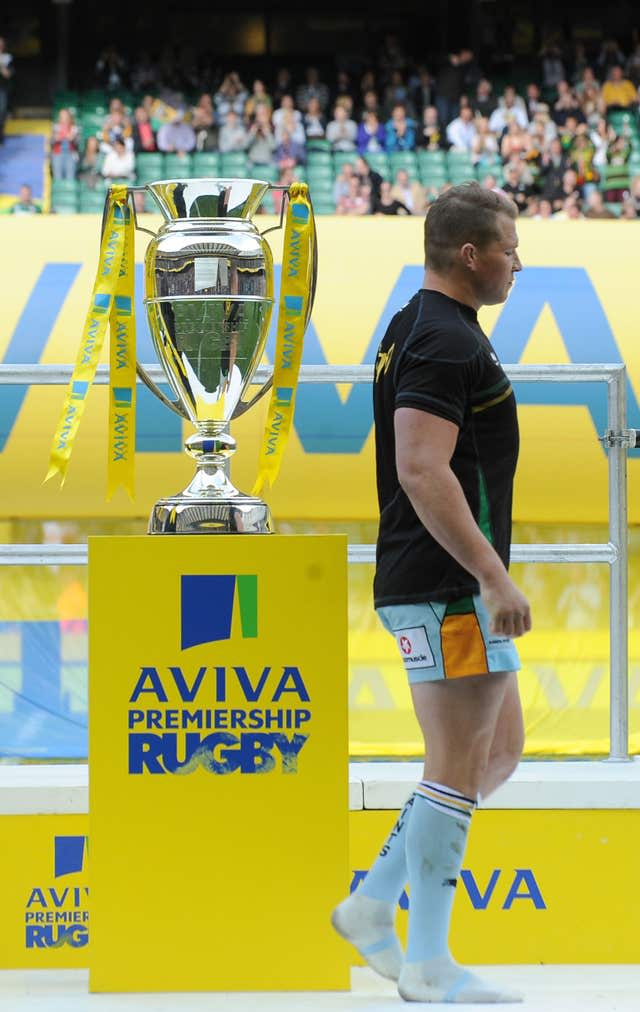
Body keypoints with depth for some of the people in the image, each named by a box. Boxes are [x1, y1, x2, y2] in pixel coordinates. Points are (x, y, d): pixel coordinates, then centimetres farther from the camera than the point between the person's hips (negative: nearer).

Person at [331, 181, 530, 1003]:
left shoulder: (416, 330, 17)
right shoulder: (446, 343, -16)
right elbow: (423, 471, -25)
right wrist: (492, 574, -25)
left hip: (446, 588, 10)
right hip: (449, 592, -10)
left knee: (497, 752, 15)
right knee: (458, 767, -5)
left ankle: (373, 906, 15)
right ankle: (428, 966, 0)